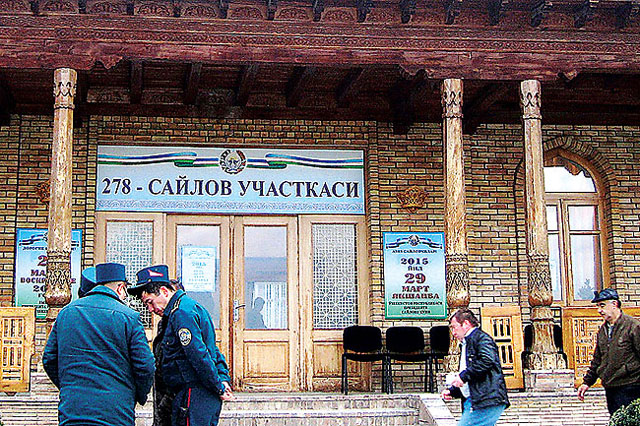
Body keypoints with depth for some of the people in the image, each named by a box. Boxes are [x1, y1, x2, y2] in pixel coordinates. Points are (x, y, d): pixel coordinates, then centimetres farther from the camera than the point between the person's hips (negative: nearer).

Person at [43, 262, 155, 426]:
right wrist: (139, 397, 13)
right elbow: (145, 367, -5)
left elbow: (49, 360, 14)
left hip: (70, 412, 4)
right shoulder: (129, 317, -4)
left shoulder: (66, 312, 10)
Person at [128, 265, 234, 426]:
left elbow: (199, 356, -20)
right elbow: (213, 350, 21)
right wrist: (224, 378, 12)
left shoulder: (181, 313, -14)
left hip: (193, 395, -10)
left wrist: (219, 388, -14)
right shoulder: (191, 305, 20)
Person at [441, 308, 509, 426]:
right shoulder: (466, 344, 28)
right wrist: (451, 391, 17)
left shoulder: (480, 337, -3)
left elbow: (487, 361, -23)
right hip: (472, 402, 10)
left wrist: (463, 376, -19)